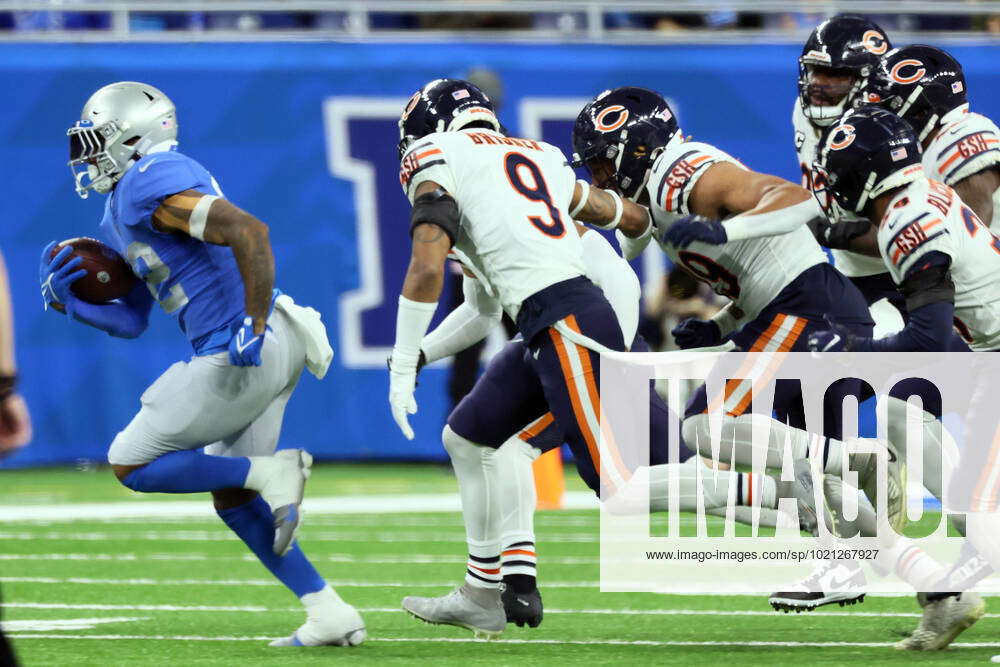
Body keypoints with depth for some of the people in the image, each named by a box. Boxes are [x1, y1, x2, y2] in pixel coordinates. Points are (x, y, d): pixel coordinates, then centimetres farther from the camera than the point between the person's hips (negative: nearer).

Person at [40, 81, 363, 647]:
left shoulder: (151, 186, -13)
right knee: (232, 499, 18)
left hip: (246, 355, -10)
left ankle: (271, 472, -5)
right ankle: (330, 614, 15)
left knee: (132, 464, 0)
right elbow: (131, 321, 22)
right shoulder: (120, 214, 20)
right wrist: (67, 302, 7)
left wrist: (255, 327, -25)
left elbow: (249, 231, -25)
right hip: (275, 353, 10)